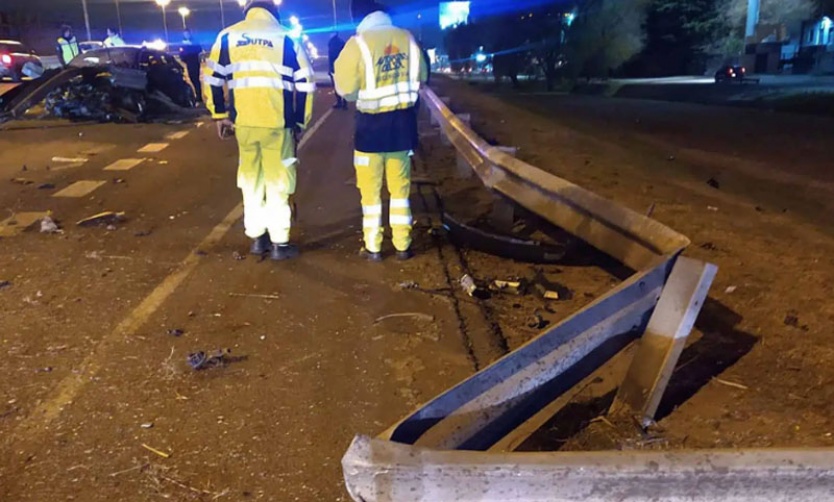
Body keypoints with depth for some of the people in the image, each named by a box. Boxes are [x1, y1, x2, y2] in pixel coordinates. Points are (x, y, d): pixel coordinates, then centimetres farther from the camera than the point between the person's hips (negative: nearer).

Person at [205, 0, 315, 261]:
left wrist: (220, 115, 19)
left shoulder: (227, 36, 11)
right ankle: (279, 243, 8)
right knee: (278, 183, 5)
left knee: (251, 181, 16)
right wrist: (301, 121, 9)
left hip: (243, 122, 3)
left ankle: (256, 238, 23)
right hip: (277, 122, -2)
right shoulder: (285, 38, 4)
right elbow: (305, 82, 2)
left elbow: (212, 77, 11)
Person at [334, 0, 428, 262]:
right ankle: (403, 245, 18)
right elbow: (421, 76, 9)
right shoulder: (406, 37, 0)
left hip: (372, 124, -3)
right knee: (400, 188, 14)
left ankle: (373, 247, 16)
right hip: (403, 120, 4)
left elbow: (345, 88, -13)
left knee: (371, 190, 10)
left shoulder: (357, 43, -13)